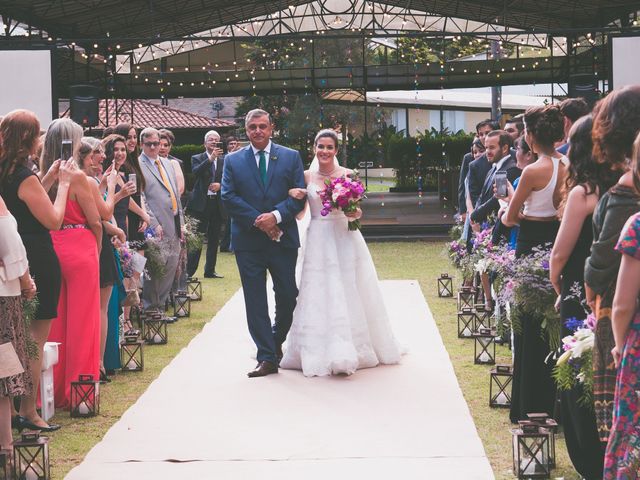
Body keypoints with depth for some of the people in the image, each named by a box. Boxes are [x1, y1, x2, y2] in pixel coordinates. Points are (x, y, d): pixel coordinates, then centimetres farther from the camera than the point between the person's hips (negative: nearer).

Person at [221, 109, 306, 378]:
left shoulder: (291, 157, 6)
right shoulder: (233, 161, 6)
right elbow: (229, 197, -3)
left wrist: (276, 215, -16)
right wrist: (257, 221, -13)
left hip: (283, 238, 0)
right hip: (249, 241, 0)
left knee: (288, 296, 5)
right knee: (255, 300, 0)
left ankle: (277, 341, 30)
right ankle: (267, 358, 3)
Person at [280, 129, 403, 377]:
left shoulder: (347, 175, 1)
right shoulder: (306, 176, 4)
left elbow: (358, 212, 3)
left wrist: (353, 211, -19)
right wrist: (293, 194, -11)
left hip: (344, 238, -1)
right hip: (318, 240, 1)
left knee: (348, 294, 2)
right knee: (319, 296, 0)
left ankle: (351, 350, 11)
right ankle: (323, 352, 6)